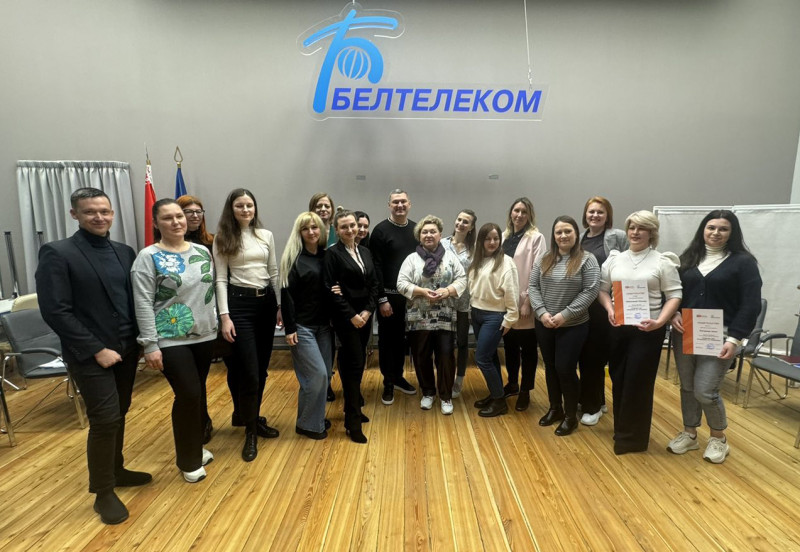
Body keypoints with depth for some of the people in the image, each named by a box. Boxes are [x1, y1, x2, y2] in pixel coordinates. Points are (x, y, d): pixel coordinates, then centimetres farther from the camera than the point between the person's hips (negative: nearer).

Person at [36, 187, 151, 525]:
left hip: (126, 349, 5)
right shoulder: (57, 253, -10)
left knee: (118, 415, 16)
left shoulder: (124, 252, 7)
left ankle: (116, 470, 37)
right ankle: (103, 493, 17)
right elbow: (55, 311, -15)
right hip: (90, 355, -5)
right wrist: (96, 349, -17)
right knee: (105, 420, -2)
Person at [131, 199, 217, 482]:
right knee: (188, 395, -5)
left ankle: (196, 447, 35)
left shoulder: (202, 252, 6)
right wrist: (150, 345, -14)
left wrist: (220, 321, 10)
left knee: (199, 393, 13)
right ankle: (188, 460, 16)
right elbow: (143, 304, -11)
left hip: (204, 336, 5)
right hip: (171, 341, -5)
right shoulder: (148, 257, -8)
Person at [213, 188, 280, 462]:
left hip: (266, 301, 4)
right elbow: (220, 279, -5)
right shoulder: (223, 238, -1)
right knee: (248, 371, -5)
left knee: (261, 368, 11)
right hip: (239, 302, -4)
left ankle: (251, 417, 30)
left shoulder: (266, 235, 9)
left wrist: (281, 304, 8)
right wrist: (225, 316, -12)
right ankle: (250, 431, 12)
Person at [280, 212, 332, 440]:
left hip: (323, 324, 6)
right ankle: (307, 424, 13)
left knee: (325, 374, 8)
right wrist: (289, 328, -14)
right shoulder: (294, 258, -9)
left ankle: (317, 418, 27)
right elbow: (286, 295, -11)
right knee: (317, 374, -6)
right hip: (302, 326, -5)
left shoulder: (326, 256, 7)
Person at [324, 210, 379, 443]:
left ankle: (352, 408, 30)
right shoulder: (332, 253, -7)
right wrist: (351, 315, -15)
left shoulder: (365, 252, 11)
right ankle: (352, 422, 4)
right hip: (346, 318, -6)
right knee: (354, 365, -6)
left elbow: (374, 284, 9)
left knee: (358, 363, 13)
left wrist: (368, 310, -4)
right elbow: (330, 290, -12)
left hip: (365, 315, 6)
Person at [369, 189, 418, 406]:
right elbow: (376, 267, -11)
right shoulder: (381, 230, -8)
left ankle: (398, 377, 32)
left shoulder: (416, 229, 7)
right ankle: (388, 383, 20)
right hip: (388, 295, -4)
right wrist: (382, 299, -14)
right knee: (387, 339, 7)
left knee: (402, 338, 16)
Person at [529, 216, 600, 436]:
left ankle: (571, 416, 18)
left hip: (573, 326, -4)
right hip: (544, 325, 4)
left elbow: (591, 291, -13)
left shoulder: (587, 259, -7)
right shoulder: (544, 260, 6)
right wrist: (542, 312, -12)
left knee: (565, 368, -1)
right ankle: (555, 408, 32)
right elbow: (533, 287, 3)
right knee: (550, 367, 13)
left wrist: (565, 314, -18)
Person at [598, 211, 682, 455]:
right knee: (618, 380, 12)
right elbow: (603, 288, 8)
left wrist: (660, 321, -19)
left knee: (638, 382, 3)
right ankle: (621, 430, 30)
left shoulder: (662, 261, -3)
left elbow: (674, 295, -5)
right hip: (618, 328, 4)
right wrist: (610, 310, -10)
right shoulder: (615, 259, 7)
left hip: (648, 330, -3)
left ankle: (632, 436, 19)